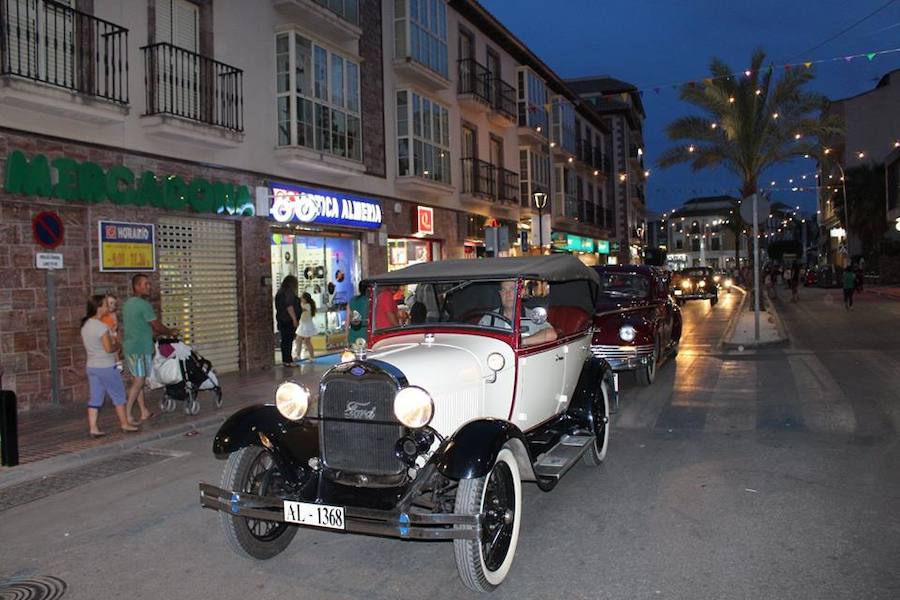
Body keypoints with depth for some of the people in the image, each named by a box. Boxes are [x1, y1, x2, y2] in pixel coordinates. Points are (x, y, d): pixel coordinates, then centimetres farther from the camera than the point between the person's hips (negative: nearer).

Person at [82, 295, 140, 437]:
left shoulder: (85, 325, 8)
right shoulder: (101, 326, -19)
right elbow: (109, 348, -22)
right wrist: (117, 345, -2)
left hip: (91, 366, 8)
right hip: (106, 367, -8)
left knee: (95, 398, 9)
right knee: (118, 395, 6)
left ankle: (93, 428, 7)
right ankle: (124, 424, 14)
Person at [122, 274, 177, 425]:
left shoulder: (128, 304, 15)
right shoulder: (144, 304, -14)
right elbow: (157, 326, -8)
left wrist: (162, 333, 25)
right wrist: (171, 332, 9)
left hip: (128, 347, 9)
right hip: (141, 349, -9)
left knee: (138, 380, 13)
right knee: (138, 382, -6)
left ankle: (144, 412, 20)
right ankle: (127, 414, -7)